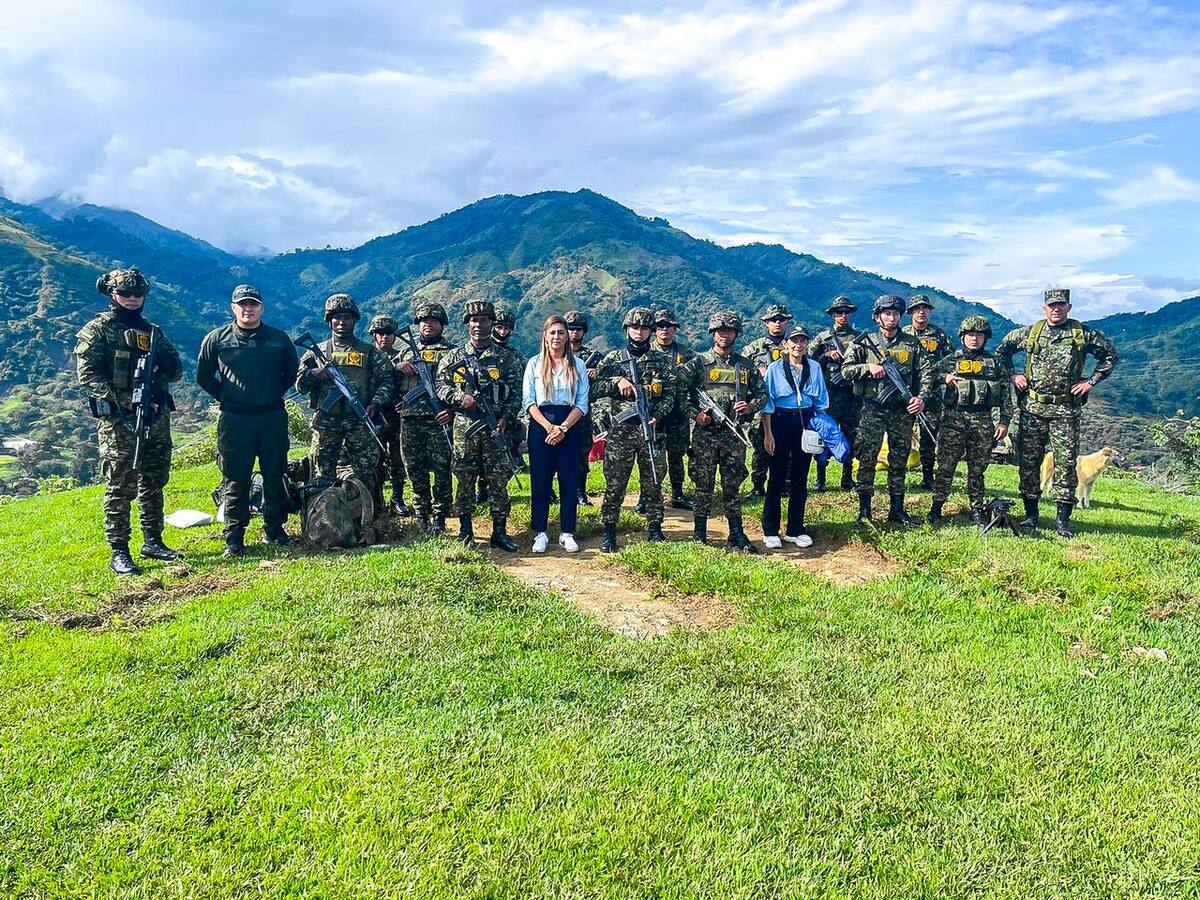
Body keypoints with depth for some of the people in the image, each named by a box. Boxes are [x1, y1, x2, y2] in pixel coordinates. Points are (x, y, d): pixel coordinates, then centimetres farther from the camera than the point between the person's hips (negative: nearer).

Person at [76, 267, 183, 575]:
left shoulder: (152, 331, 16)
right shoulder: (97, 330, 0)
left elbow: (176, 368, 15)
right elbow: (87, 374, -9)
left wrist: (158, 377, -7)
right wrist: (118, 399, -20)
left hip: (157, 416, 6)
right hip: (118, 421, -6)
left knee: (154, 483, 12)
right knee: (120, 487, -5)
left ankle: (152, 542, 22)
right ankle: (119, 553, 0)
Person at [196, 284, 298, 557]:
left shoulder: (279, 338, 6)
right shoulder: (217, 338, 2)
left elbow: (292, 371, 19)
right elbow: (203, 375, 11)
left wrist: (276, 394, 11)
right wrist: (225, 397, 5)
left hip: (273, 418, 2)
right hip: (234, 420, -2)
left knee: (274, 476, 8)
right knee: (236, 480, 2)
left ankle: (274, 529, 20)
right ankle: (234, 538, 9)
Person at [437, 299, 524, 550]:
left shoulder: (506, 358, 7)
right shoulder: (453, 357, 9)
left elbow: (515, 393, 5)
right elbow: (441, 387, 7)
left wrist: (505, 418, -9)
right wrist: (460, 397, -12)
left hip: (496, 427, 0)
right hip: (464, 427, 1)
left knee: (499, 480, 0)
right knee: (464, 479, 5)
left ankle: (500, 532, 7)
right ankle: (465, 528, 16)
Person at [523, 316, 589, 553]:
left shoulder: (578, 365, 7)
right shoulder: (534, 364, 5)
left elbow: (582, 404, 1)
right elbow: (528, 401, -1)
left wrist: (563, 428, -12)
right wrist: (549, 427, -13)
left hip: (570, 426, 1)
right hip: (541, 425, -1)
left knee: (569, 481, 2)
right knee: (540, 480, 2)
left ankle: (567, 533, 11)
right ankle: (540, 533, 10)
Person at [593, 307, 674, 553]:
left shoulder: (661, 360, 10)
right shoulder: (613, 358, 7)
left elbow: (669, 394, 6)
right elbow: (594, 389, 3)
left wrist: (657, 416, -10)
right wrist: (617, 381, -12)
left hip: (651, 430, 2)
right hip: (620, 431, -1)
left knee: (653, 484, 8)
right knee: (615, 484, 0)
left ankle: (655, 530, 20)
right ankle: (609, 533, 8)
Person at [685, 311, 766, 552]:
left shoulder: (746, 366, 11)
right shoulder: (699, 362, 3)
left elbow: (761, 393, 15)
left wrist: (750, 407, -5)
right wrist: (695, 413, -14)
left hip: (734, 434, 2)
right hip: (705, 433, -2)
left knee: (733, 485, 7)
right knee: (703, 484, 3)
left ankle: (737, 533, 14)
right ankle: (699, 533, 13)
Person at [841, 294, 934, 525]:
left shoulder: (912, 343, 8)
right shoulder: (865, 342, 4)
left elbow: (925, 372, 4)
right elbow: (846, 370, 0)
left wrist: (922, 397, -10)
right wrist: (869, 367, -15)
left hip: (902, 411, 2)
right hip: (873, 409, -2)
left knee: (899, 461, 9)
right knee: (867, 459, -5)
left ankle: (897, 510, 18)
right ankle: (864, 511, 2)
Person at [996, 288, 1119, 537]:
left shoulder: (1084, 334, 2)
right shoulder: (1029, 332, 6)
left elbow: (1111, 355, 11)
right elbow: (1002, 350, 19)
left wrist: (1091, 381, 3)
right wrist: (1012, 375, 9)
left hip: (1065, 409, -1)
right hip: (1031, 407, 2)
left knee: (1066, 462, -3)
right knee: (1028, 461, 3)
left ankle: (1063, 519, 3)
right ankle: (1031, 515, 14)